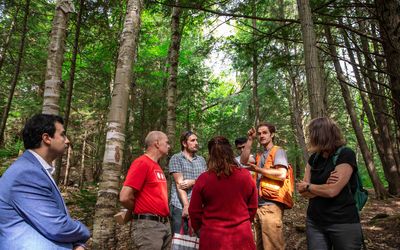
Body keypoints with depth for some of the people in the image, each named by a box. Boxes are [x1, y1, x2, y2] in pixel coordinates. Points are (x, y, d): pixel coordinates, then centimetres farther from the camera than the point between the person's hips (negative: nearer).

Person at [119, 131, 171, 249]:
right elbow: (124, 197, -19)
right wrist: (141, 211, -3)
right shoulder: (142, 162, -12)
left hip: (165, 224, 9)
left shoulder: (157, 166, 14)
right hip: (148, 225, -8)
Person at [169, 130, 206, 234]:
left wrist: (193, 182, -13)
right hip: (180, 206, -4)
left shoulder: (201, 160, 15)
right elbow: (179, 184, -8)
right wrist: (186, 205, -14)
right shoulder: (176, 158, 1)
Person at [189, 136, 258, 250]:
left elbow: (194, 211, -3)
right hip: (241, 236, 2)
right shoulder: (245, 176, -8)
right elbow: (252, 207, 3)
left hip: (213, 238, -1)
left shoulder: (203, 179, -13)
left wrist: (197, 227, 17)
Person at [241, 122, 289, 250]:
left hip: (271, 206, -8)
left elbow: (281, 175, -17)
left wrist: (258, 169, -12)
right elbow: (244, 160, 5)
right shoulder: (260, 156, 19)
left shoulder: (278, 151, -3)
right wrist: (250, 140, 2)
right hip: (259, 205, 8)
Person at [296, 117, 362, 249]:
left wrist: (307, 186, -6)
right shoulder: (314, 158, 6)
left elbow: (332, 191, -22)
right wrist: (324, 186, -15)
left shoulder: (346, 155, -13)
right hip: (314, 223, 5)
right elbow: (303, 191, 2)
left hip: (343, 223, -5)